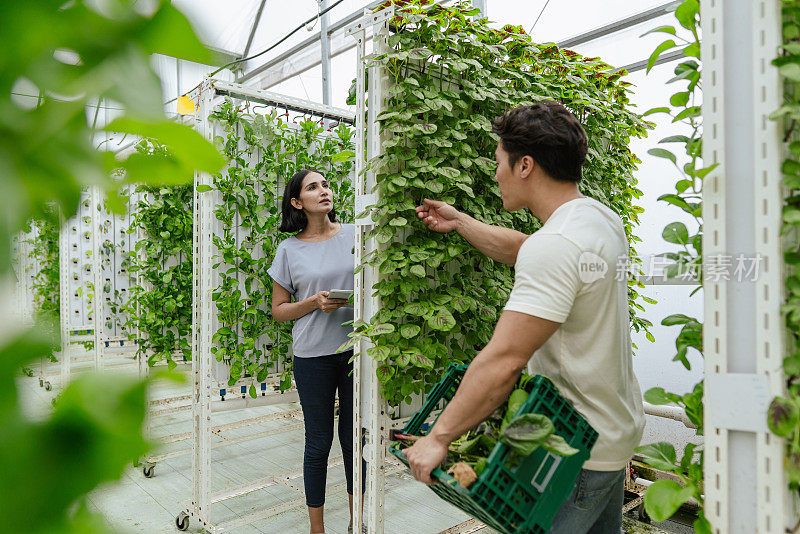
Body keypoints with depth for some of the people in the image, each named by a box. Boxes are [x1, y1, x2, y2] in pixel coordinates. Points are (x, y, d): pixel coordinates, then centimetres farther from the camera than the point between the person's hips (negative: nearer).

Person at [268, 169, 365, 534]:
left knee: (355, 436, 13)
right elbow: (278, 311, 4)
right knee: (319, 441, 8)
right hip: (313, 355, -1)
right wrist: (316, 303, -13)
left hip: (357, 349, 1)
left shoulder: (355, 235, 3)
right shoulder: (289, 249, 1)